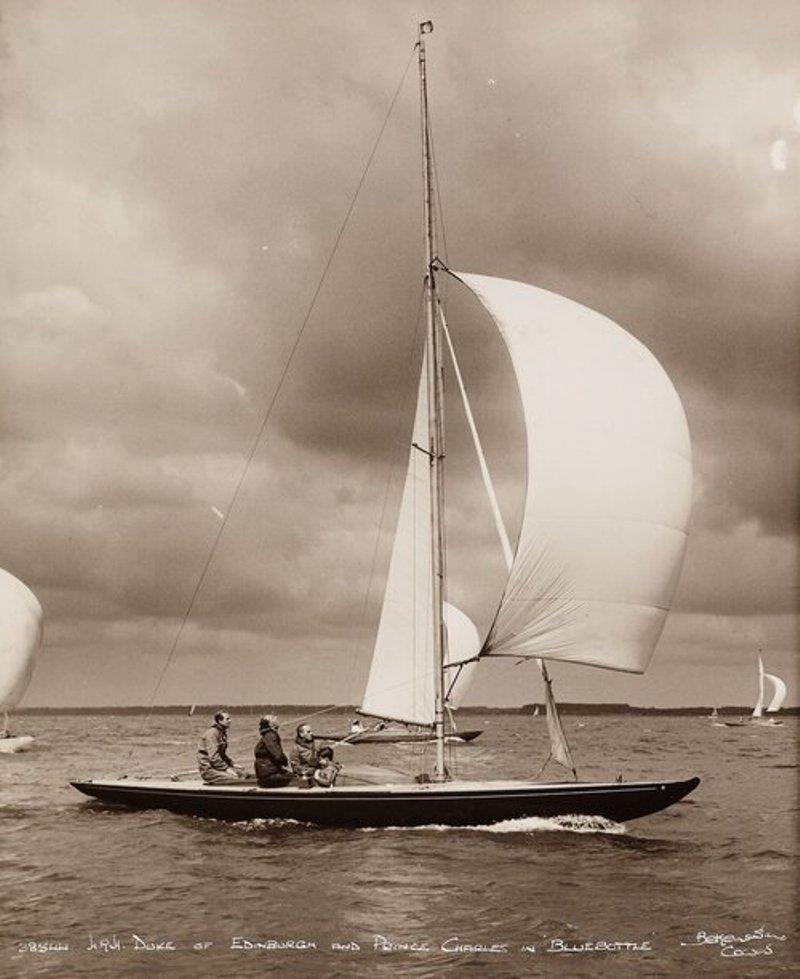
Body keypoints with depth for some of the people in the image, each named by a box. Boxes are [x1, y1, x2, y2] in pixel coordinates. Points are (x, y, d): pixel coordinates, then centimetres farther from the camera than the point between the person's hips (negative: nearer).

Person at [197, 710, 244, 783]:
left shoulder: (223, 733, 14)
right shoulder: (212, 733, -17)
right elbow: (213, 757, -23)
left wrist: (232, 764, 12)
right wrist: (226, 768, -21)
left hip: (218, 764, 10)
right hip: (208, 769, -10)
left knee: (241, 772, 0)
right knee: (234, 778, -24)